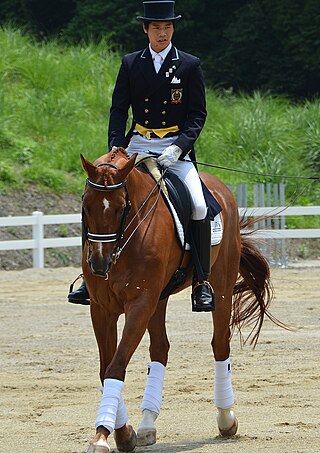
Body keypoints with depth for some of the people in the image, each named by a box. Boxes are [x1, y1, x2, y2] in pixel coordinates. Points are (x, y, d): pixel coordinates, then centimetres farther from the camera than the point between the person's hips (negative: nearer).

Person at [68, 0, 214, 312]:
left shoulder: (189, 66, 3)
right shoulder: (131, 64, 8)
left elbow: (198, 114, 0)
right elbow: (118, 110, 6)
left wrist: (178, 147, -15)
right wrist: (116, 149, -10)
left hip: (176, 148, -2)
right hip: (137, 146, 2)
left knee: (198, 205, -22)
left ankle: (202, 281, -13)